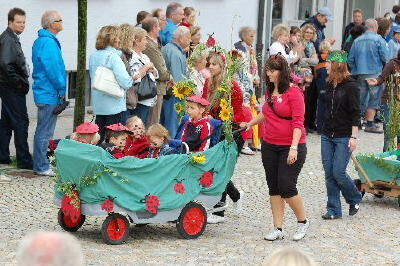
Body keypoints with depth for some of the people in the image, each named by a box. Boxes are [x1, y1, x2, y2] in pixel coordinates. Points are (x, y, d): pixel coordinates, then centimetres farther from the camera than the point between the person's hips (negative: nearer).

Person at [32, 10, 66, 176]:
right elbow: (52, 69, -21)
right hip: (50, 94, -11)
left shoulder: (41, 41, 15)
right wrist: (62, 89, -12)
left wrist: (60, 88, 20)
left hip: (44, 93, 11)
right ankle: (42, 167, -1)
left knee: (43, 131, 16)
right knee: (45, 132, -5)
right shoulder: (48, 43, -18)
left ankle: (41, 164, 24)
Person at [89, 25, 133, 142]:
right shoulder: (113, 56, -15)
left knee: (98, 138, 15)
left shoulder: (93, 56, 7)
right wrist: (133, 79, -1)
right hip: (114, 105, -7)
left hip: (98, 105, 7)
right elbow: (126, 82, -21)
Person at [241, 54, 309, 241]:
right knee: (274, 188, 7)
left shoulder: (293, 92, -11)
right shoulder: (269, 92, 10)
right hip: (270, 146, 7)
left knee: (287, 187, -8)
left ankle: (303, 222, 14)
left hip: (290, 147, -7)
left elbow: (298, 122, -16)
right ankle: (278, 229, 14)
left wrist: (294, 147, -22)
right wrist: (250, 123, 25)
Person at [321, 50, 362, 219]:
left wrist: (354, 137, -17)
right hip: (327, 135, 7)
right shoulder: (330, 85, 9)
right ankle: (333, 210, 12)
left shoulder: (351, 86, -11)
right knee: (329, 174, 5)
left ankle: (355, 199, 17)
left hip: (344, 137, -7)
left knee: (338, 172, -8)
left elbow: (355, 113, -13)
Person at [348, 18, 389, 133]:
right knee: (374, 99, 2)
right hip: (374, 73, -5)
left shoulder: (357, 41, 7)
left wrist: (355, 70, 19)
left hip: (360, 74, 5)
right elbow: (385, 57, -11)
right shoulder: (378, 39, -6)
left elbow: (350, 59, 7)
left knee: (360, 99, 11)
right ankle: (370, 124, 0)